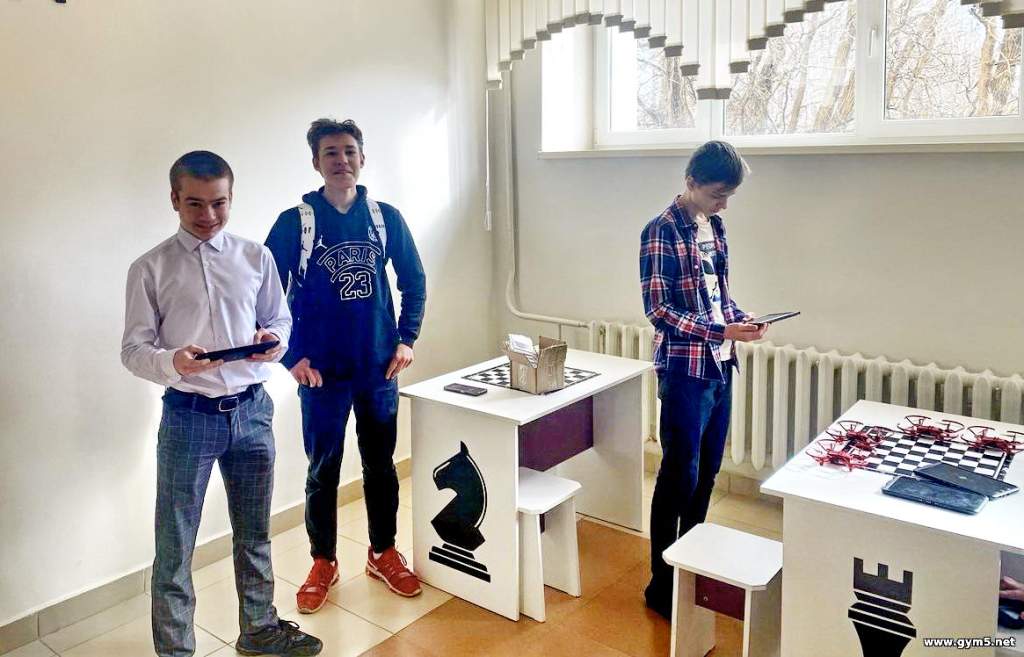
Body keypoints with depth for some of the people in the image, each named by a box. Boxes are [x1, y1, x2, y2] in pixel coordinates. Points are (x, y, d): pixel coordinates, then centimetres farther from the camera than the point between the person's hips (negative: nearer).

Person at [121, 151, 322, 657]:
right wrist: (173, 362, -25)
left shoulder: (256, 257, 3)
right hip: (188, 416, -3)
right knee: (175, 545, 6)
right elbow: (133, 349, -4)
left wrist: (275, 341, -13)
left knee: (254, 534, 19)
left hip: (251, 410, 3)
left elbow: (281, 318, 11)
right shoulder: (151, 269, -4)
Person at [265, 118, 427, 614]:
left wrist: (406, 339, 3)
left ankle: (383, 553, 32)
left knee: (381, 465, 13)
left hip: (379, 368, 2)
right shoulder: (295, 223, -6)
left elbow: (414, 281, 9)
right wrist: (292, 356, -9)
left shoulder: (385, 217, 1)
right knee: (323, 471, 9)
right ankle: (323, 563, 28)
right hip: (321, 372, -2)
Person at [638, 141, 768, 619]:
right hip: (684, 371, -8)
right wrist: (721, 332, -22)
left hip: (719, 367, 8)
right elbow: (657, 309, -17)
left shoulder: (714, 226, 11)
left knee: (707, 473, 15)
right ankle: (662, 585, 12)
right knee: (680, 477, -2)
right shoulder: (662, 232, -13)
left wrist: (741, 320, 0)